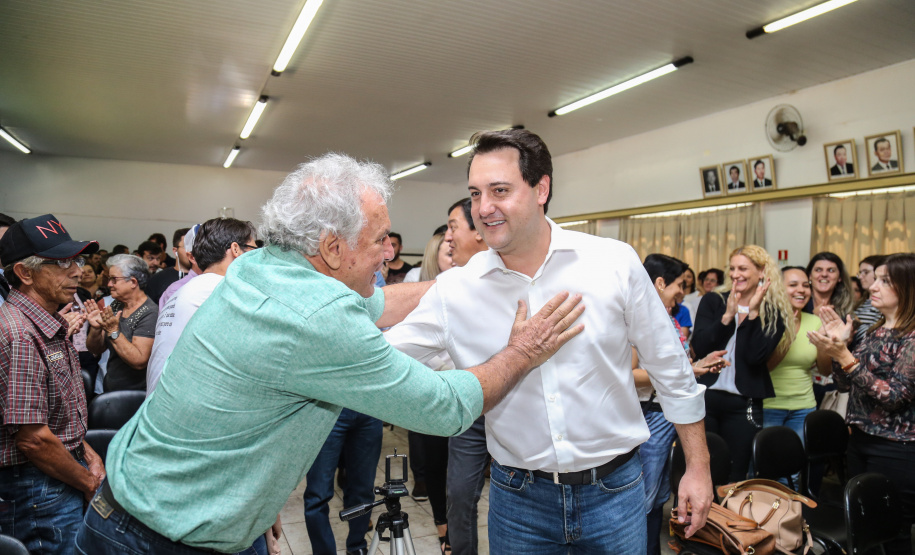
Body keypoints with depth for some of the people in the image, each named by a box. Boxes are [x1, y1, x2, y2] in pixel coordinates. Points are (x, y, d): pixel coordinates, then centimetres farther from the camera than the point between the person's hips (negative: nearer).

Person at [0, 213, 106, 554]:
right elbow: (33, 438, -25)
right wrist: (90, 482, -13)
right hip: (36, 485, -9)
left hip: (65, 474, 9)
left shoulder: (49, 325, 9)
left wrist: (87, 453, 7)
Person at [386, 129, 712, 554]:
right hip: (517, 498, 1)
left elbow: (671, 368, -1)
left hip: (613, 489, 0)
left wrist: (698, 466, 3)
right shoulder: (453, 291, -10)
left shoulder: (616, 264, -10)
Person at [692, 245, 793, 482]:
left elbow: (756, 357, -11)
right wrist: (728, 316, -14)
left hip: (744, 405, 0)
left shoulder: (774, 313, 2)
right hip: (705, 397, 1)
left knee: (735, 475, 7)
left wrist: (752, 313, -14)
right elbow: (699, 347, -7)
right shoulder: (712, 301, 4)